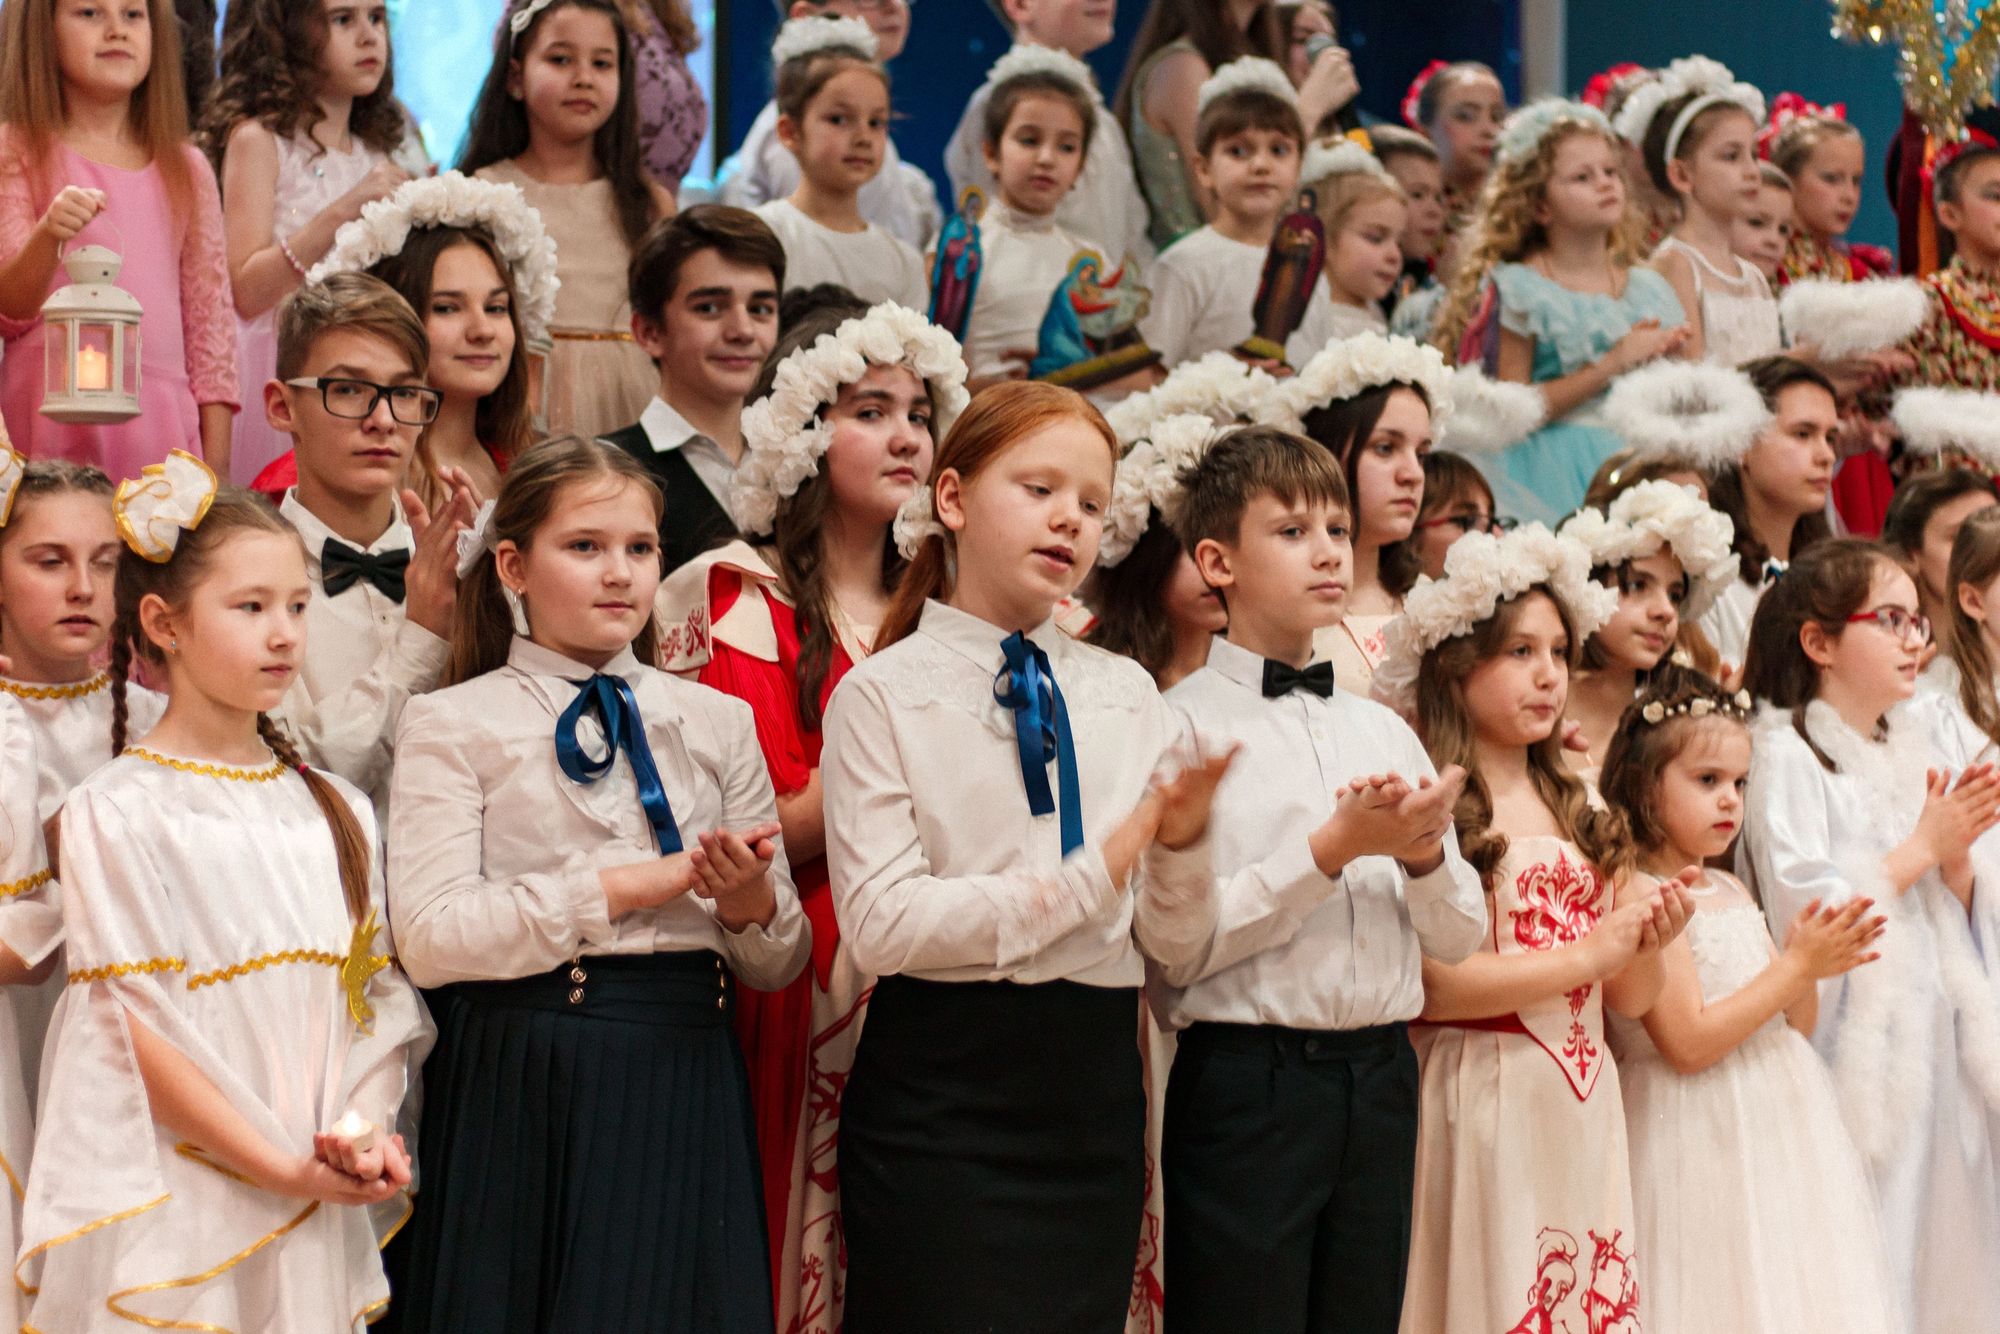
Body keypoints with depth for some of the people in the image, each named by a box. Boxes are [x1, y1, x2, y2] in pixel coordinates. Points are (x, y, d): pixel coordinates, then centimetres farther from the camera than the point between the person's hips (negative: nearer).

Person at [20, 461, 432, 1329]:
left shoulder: (336, 813, 12)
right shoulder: (117, 813, -6)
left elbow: (382, 997, 9)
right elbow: (137, 1029, -11)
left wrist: (370, 1130, -10)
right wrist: (284, 1167, -14)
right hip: (179, 1215, -5)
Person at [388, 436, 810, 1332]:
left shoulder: (718, 722, 13)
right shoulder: (453, 724, 2)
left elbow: (777, 964, 10)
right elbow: (430, 938, -12)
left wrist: (750, 899, -13)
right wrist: (631, 886, -16)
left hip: (686, 1088, 3)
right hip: (522, 1086, -3)